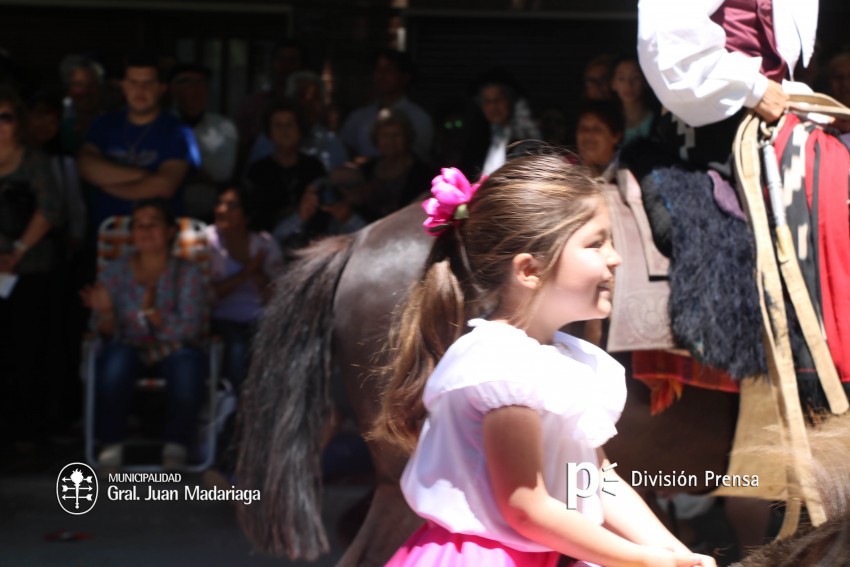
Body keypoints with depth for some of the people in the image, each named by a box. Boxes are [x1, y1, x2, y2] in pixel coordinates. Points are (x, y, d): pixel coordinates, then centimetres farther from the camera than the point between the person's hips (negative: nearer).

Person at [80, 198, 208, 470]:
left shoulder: (187, 273, -1)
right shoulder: (115, 271, 3)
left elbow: (189, 330, -12)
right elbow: (108, 332, 1)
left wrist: (151, 312, -26)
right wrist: (105, 313, -22)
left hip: (174, 349, -1)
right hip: (131, 347, 1)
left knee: (188, 362, -36)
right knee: (115, 361, -35)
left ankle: (176, 445, -14)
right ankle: (111, 444, -18)